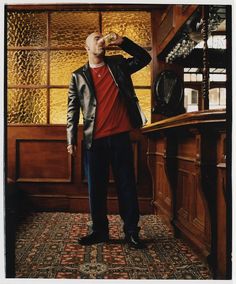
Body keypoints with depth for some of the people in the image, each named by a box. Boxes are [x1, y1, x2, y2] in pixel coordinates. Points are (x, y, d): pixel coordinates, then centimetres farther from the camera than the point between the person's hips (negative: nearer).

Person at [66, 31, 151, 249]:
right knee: (96, 188, 6)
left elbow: (144, 58, 18)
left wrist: (123, 42, 6)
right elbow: (73, 110, 6)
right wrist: (71, 139, -1)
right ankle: (100, 231, 21)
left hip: (120, 137, 1)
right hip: (94, 140, 0)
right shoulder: (78, 76, 9)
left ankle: (131, 232, 15)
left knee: (127, 186, 4)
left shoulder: (118, 65, 13)